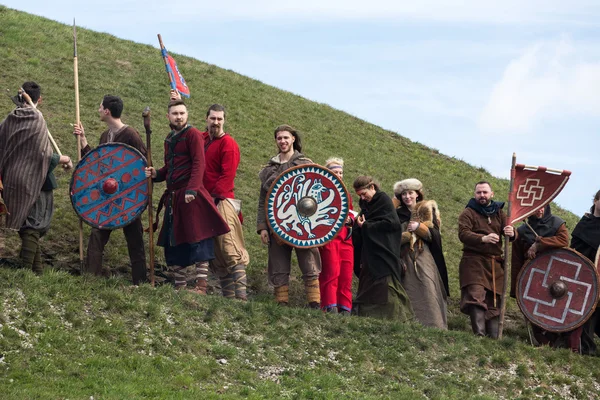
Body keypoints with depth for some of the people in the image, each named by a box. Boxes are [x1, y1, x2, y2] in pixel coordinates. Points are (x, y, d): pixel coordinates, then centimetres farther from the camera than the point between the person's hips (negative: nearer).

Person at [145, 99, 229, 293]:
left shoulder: (193, 134, -5)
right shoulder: (169, 139, 19)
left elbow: (198, 164, -13)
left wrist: (192, 189, -24)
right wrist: (156, 174, 7)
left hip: (191, 197, -9)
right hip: (173, 197, 9)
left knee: (197, 241, -7)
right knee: (173, 243, 9)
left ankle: (201, 286, -6)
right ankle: (179, 287, 15)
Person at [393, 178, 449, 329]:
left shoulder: (428, 211, 10)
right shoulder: (398, 214, 13)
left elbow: (434, 234, 2)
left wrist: (419, 227, -12)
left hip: (425, 259, -1)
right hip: (405, 260, 1)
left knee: (428, 293, -10)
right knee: (410, 295, -5)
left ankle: (433, 326, -13)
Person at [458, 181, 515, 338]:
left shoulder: (499, 213, 17)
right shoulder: (468, 213, 2)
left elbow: (511, 232, 6)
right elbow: (463, 233, -15)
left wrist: (511, 233, -21)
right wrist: (483, 239, -33)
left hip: (495, 264, 5)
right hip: (474, 262, -5)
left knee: (494, 302, 6)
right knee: (476, 297, -19)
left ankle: (494, 338, 9)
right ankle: (479, 335, -24)